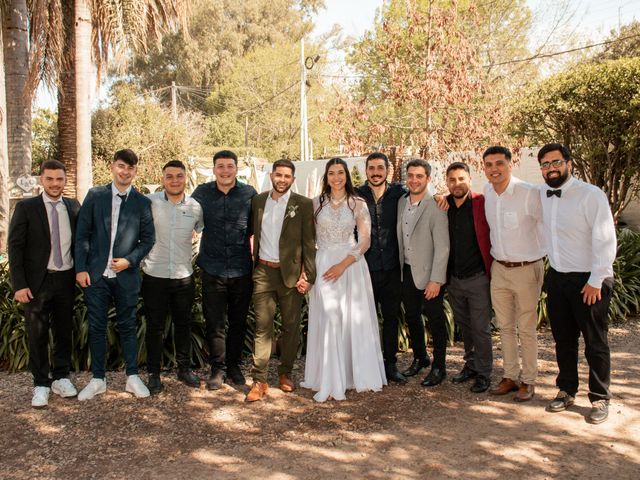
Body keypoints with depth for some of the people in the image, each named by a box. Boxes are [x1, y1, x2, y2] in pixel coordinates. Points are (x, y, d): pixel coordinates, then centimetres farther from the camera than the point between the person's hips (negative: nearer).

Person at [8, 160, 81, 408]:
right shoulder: (26, 207, -5)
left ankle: (61, 378, 27)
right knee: (37, 335, 5)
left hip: (66, 280, 3)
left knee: (64, 331, 12)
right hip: (37, 282, -3)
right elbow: (15, 247, -6)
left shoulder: (73, 207, 4)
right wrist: (19, 285, -11)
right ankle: (41, 384, 19)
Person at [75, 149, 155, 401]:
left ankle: (133, 377, 21)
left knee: (127, 326, 9)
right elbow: (82, 234, 2)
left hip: (126, 275, -1)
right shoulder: (95, 195, 2)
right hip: (96, 274, 1)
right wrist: (81, 268, -4)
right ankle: (98, 380, 22)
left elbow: (148, 239, 2)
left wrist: (130, 260, -11)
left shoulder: (142, 202, 1)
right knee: (96, 327, 9)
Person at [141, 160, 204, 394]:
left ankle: (184, 369, 30)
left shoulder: (195, 207, -1)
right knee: (154, 326, 8)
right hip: (154, 275, -2)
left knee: (183, 324, 14)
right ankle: (154, 374, 22)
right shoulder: (149, 202, -6)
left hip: (184, 276, 2)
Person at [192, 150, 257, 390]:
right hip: (213, 269, 0)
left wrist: (255, 256, 8)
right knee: (214, 322, 5)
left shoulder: (249, 193, -1)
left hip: (241, 270, 0)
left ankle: (234, 365, 29)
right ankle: (217, 368, 21)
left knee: (238, 321, 12)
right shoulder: (202, 192, -1)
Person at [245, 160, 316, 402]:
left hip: (291, 273, -1)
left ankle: (285, 373, 26)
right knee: (262, 326, 1)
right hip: (263, 272, 2)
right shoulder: (258, 201, 7)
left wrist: (308, 275, -9)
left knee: (291, 326, 8)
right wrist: (253, 262, 4)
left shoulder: (303, 204, -3)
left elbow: (309, 242, -4)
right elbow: (254, 233, 13)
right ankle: (259, 380, 7)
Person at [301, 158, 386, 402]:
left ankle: (358, 374, 20)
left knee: (354, 320, 4)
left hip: (351, 265, -1)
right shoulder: (317, 203, 7)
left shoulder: (358, 203, 2)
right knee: (328, 321, -1)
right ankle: (330, 381, 8)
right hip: (323, 266, 1)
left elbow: (365, 240, -3)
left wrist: (342, 265, -13)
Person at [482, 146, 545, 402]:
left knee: (526, 329, 5)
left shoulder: (530, 193, -18)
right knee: (505, 327, 14)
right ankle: (510, 376, 28)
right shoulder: (487, 192, 1)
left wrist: (539, 253, -4)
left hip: (526, 269, -5)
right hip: (498, 268, 6)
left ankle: (528, 381, 20)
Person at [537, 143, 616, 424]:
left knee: (595, 343, 7)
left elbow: (605, 240, -16)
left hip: (589, 280, -5)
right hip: (557, 277, 5)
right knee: (563, 340, 16)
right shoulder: (540, 195, 3)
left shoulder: (591, 195, -14)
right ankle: (567, 391, 31)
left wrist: (596, 281, -17)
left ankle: (600, 399, 23)